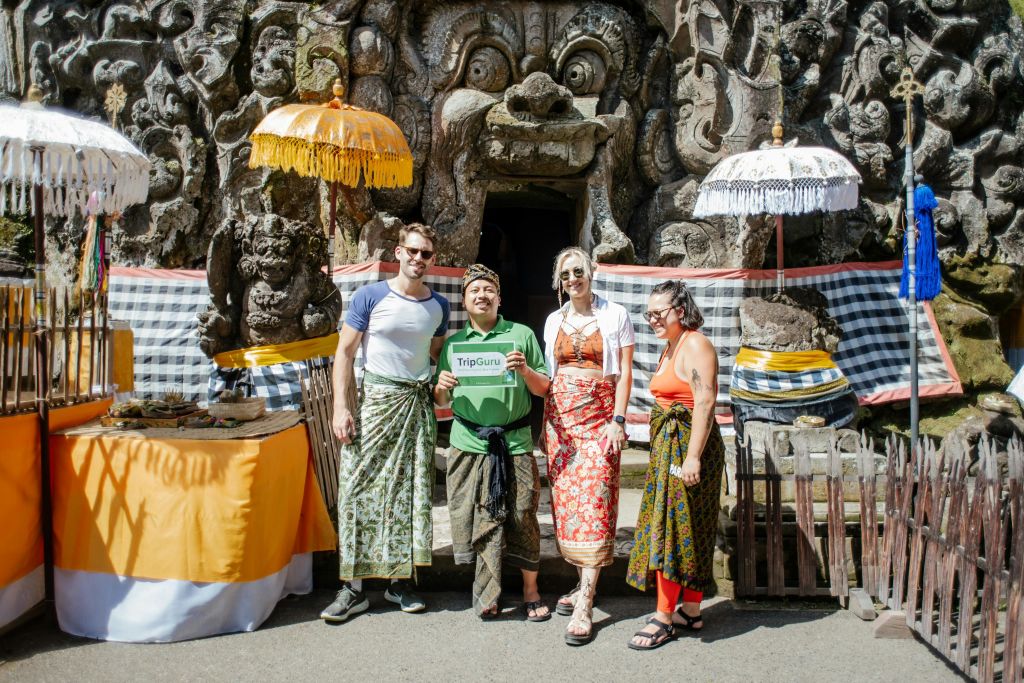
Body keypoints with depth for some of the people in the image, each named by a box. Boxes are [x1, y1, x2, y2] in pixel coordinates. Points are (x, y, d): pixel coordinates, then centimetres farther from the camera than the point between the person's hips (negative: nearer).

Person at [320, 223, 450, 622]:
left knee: (410, 493, 6)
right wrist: (341, 408, -11)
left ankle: (399, 581, 18)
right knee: (360, 490, -4)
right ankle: (354, 587, 5)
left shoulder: (438, 306, 9)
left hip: (418, 405, 4)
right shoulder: (370, 297, -3)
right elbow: (345, 353, -3)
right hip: (375, 399, -3)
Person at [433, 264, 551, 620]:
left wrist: (525, 370, -12)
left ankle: (531, 591, 17)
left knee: (522, 517, 1)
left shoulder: (521, 335, 7)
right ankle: (487, 594, 15)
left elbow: (543, 390, 7)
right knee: (481, 520, 1)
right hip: (469, 444, 1)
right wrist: (442, 386, -6)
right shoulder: (453, 342, 13)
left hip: (515, 441, -1)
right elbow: (441, 401, 16)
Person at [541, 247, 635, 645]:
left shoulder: (615, 316, 1)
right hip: (560, 415, 5)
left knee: (594, 500, -10)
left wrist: (617, 420, -10)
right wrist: (546, 421, 9)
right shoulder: (554, 320, 13)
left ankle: (584, 605, -11)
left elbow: (625, 372, -2)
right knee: (565, 498, 3)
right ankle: (584, 583, 17)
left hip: (599, 414, -4)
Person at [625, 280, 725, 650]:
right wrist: (664, 448, 16)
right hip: (668, 444, 10)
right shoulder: (670, 346, 16)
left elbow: (705, 402, -21)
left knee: (671, 526, -6)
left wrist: (693, 456, -26)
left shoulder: (696, 345, -14)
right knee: (689, 528, 13)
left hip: (689, 443, -9)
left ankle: (665, 617, 1)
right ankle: (691, 610, 21)